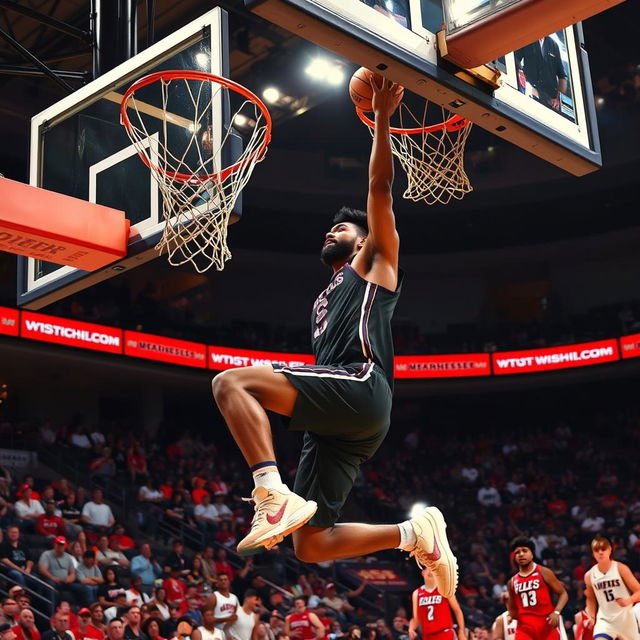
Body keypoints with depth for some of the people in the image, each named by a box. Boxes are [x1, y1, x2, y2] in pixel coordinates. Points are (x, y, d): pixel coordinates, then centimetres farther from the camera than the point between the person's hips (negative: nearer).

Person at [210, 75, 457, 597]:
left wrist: (381, 119, 3)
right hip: (339, 420, 9)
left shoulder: (374, 266, 16)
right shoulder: (325, 301, 37)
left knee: (231, 381, -23)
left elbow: (380, 189, 6)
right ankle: (414, 534, 2)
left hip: (360, 390, -8)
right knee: (310, 544, -1)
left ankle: (275, 495, -32)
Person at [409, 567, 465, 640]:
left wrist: (461, 631, 0)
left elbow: (457, 611, 4)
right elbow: (416, 618, 11)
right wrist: (411, 628, -9)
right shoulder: (416, 593, 8)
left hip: (445, 634, -4)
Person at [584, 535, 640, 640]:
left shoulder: (621, 568, -10)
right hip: (605, 620, 1)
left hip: (626, 618, -1)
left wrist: (628, 601, -29)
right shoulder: (589, 575, -2)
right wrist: (592, 617, 3)